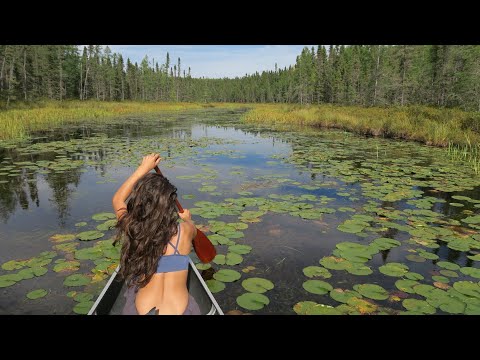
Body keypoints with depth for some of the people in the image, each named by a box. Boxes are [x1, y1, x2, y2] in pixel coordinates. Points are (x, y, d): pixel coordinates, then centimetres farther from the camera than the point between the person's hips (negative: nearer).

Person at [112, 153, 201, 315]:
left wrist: (143, 168, 16)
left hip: (141, 310, 1)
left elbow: (117, 199, 11)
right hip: (182, 309, 0)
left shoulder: (133, 230, -12)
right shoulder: (185, 230, -12)